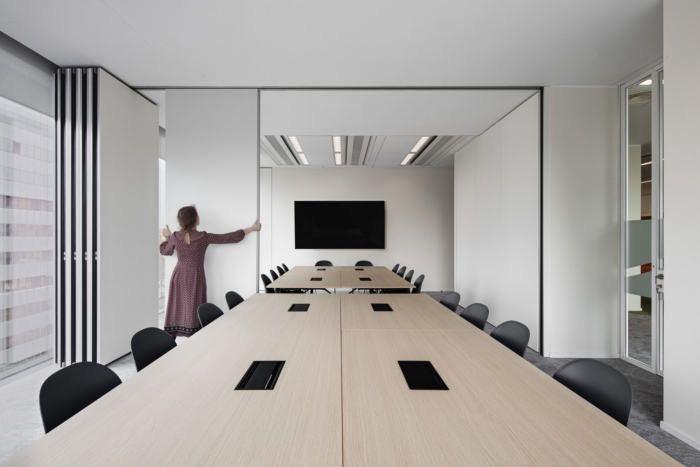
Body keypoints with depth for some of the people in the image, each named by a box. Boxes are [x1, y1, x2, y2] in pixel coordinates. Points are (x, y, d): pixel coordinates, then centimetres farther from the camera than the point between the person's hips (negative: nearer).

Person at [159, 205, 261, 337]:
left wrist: (166, 237, 32)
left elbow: (164, 251, 15)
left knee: (176, 309, 9)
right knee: (193, 311, 3)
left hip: (179, 277, 3)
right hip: (195, 278, -3)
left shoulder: (175, 237, -5)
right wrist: (252, 228, -4)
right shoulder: (204, 237, -14)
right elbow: (231, 237, -11)